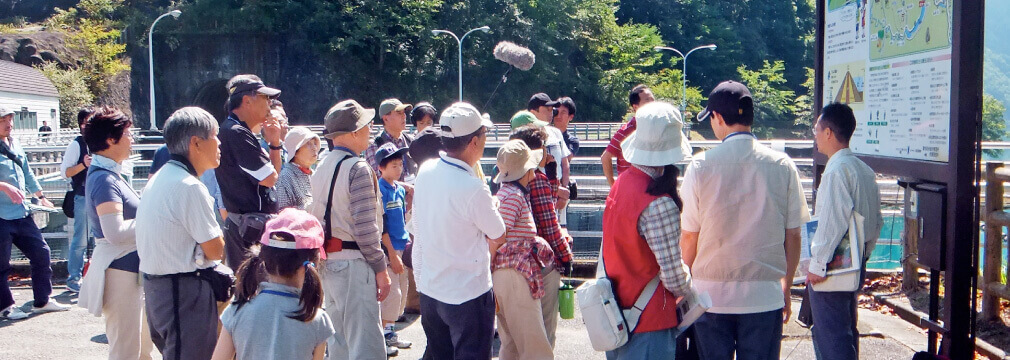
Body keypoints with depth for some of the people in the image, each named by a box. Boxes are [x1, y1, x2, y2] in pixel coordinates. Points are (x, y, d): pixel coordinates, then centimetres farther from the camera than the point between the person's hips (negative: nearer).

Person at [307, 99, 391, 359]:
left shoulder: (321, 168, 12)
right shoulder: (358, 169, -14)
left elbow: (316, 217, 14)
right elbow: (365, 227, -19)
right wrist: (380, 268, -13)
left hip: (326, 259, 9)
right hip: (352, 262, -9)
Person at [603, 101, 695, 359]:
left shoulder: (621, 184, 2)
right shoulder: (659, 204, -24)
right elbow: (673, 275, -22)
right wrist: (691, 293, -1)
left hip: (617, 315, 8)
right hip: (648, 322, -8)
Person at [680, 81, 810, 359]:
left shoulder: (701, 166, -8)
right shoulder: (782, 166, -2)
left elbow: (689, 237, -4)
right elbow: (792, 235, 2)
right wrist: (786, 289, 15)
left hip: (711, 294, -1)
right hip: (765, 296, 1)